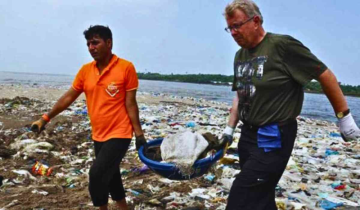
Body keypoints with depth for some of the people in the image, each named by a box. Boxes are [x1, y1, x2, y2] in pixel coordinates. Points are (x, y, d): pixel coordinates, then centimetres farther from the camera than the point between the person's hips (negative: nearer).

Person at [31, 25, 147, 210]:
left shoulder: (126, 68, -12)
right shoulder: (85, 70, 3)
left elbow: (130, 103, -10)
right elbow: (68, 97, 10)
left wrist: (139, 134, -9)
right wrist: (46, 118, 11)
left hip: (119, 134, -6)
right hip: (98, 136, 6)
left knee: (97, 174, -16)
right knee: (110, 177, 16)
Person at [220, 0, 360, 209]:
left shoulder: (283, 45, -14)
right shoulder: (240, 56, 9)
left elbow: (325, 75, -9)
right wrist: (230, 128, 14)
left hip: (274, 139, -8)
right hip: (248, 136, 8)